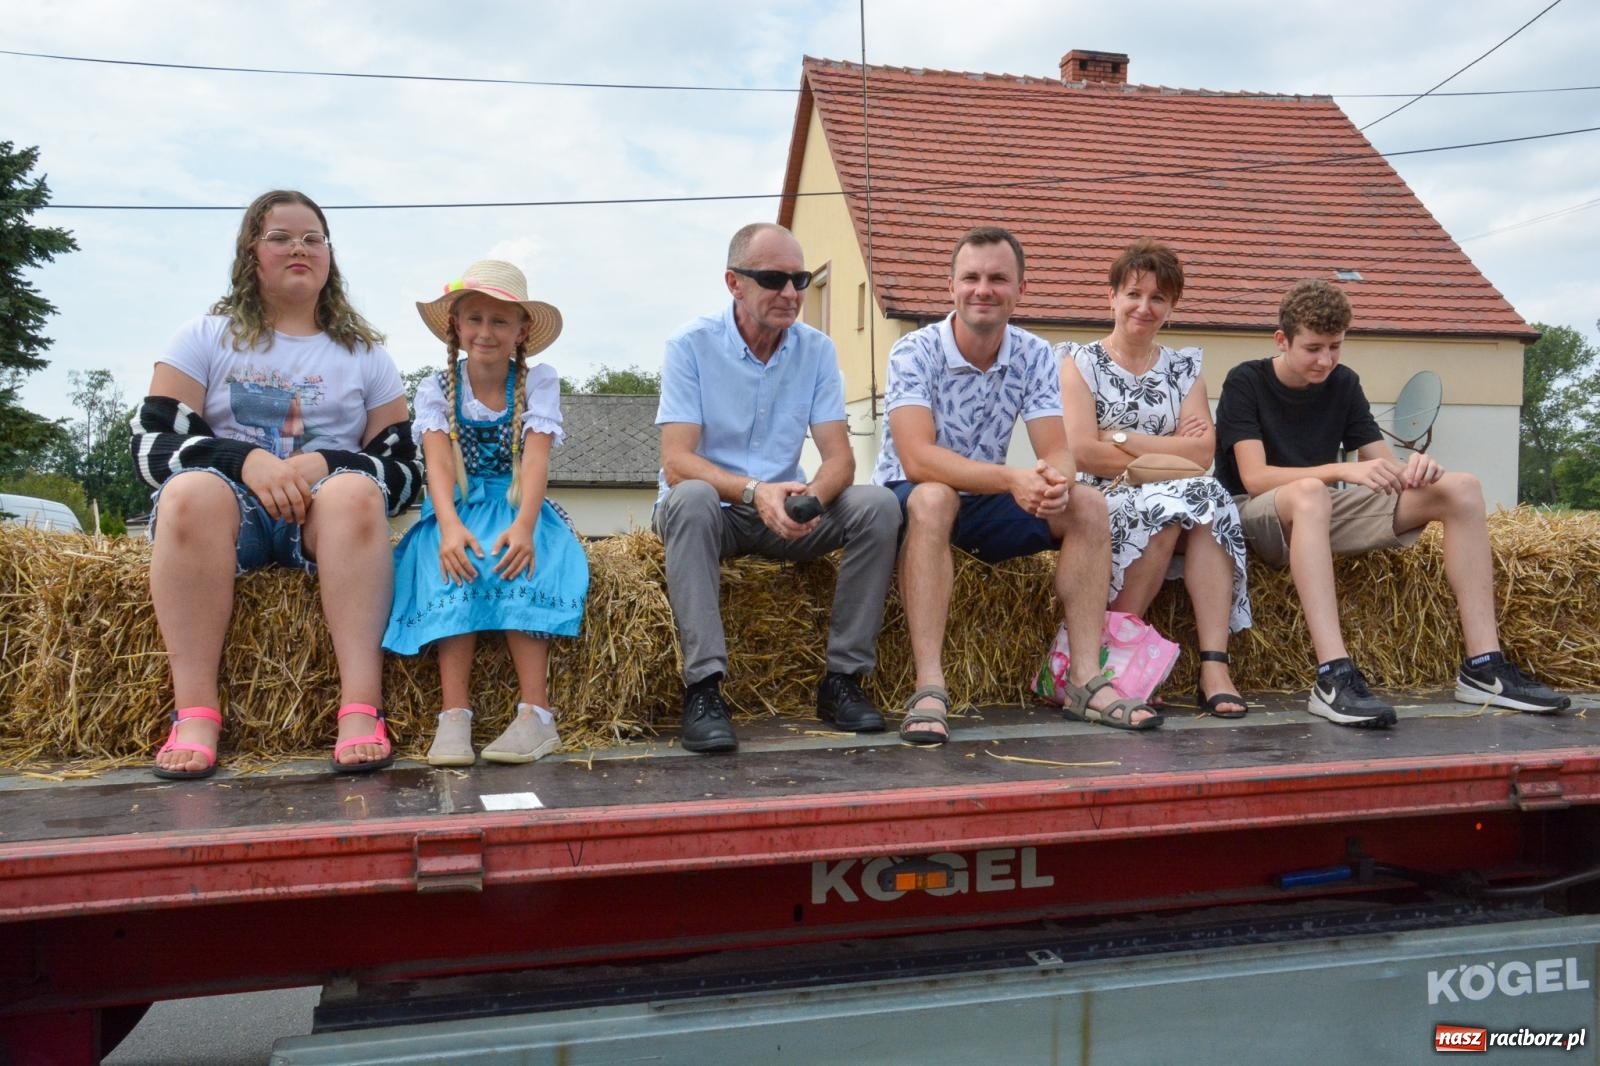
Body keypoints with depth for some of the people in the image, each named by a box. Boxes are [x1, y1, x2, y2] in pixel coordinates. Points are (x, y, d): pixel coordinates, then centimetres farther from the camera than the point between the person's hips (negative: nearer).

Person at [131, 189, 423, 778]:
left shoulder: (365, 353, 15)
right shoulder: (206, 338, 14)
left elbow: (404, 472, 7)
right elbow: (152, 444, 2)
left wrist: (324, 464, -14)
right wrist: (246, 460, -17)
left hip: (326, 515, 0)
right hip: (230, 509, 0)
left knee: (354, 490, -34)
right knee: (193, 489, -34)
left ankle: (361, 708, -43)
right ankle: (195, 711, -36)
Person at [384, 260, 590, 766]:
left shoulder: (539, 382, 0)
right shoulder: (436, 389, 4)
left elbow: (535, 459, -15)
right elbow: (439, 462, -14)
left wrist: (523, 525, -34)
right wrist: (450, 525, -34)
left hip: (516, 508, -1)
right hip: (457, 510, 1)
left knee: (517, 562, -34)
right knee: (456, 564, -32)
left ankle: (535, 713, -37)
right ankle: (455, 716, -36)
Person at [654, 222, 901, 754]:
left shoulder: (816, 350, 0)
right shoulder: (691, 345, -10)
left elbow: (839, 457, -7)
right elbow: (677, 462, -19)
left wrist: (814, 494, -31)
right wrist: (754, 491, -36)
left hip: (784, 512, 3)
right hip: (712, 511, -3)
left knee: (877, 506, -20)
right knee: (692, 498, -37)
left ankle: (842, 678, -15)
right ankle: (703, 687, -36)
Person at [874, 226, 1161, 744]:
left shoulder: (1034, 356, -4)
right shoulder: (915, 351, -18)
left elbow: (1058, 453, -11)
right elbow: (917, 458, -31)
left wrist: (1057, 482, -36)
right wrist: (1011, 478, -43)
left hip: (985, 503, 5)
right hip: (909, 501, -5)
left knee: (1087, 505, -14)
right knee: (933, 498, -37)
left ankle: (1085, 680, -15)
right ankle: (929, 690, -40)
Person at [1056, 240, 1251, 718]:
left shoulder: (1184, 367, 16)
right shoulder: (1080, 361, 6)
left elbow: (1203, 453, 0)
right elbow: (1083, 452, -10)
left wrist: (1121, 437, -7)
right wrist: (1169, 455, -5)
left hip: (1172, 500, 3)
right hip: (1101, 503, -3)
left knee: (1211, 500, -29)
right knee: (1171, 502, -32)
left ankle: (1214, 667, -34)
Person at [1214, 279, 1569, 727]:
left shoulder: (1343, 383, 7)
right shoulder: (1245, 382, -9)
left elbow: (1382, 465, 4)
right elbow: (1254, 478, -21)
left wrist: (1412, 468, -21)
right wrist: (1343, 471, -34)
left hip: (1324, 518, 6)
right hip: (1256, 518, -6)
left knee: (1461, 488, -9)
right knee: (1309, 491, -41)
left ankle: (1483, 668, -15)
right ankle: (1334, 678, -50)